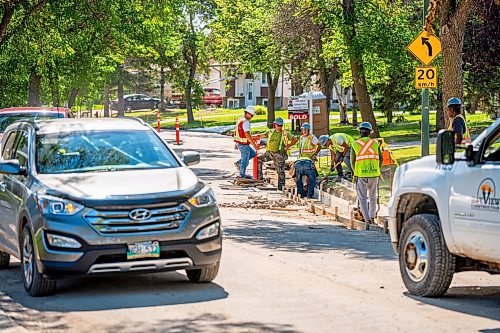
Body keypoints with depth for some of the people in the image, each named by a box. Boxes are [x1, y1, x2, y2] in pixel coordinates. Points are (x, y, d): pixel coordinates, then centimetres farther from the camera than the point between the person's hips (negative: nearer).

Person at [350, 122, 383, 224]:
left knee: (362, 199, 2)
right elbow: (380, 159, 5)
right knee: (373, 197, 18)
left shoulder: (355, 144, -2)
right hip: (374, 175, 2)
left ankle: (367, 219, -6)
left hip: (360, 175, -2)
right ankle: (372, 217, 24)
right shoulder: (375, 143, 1)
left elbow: (353, 161, 3)